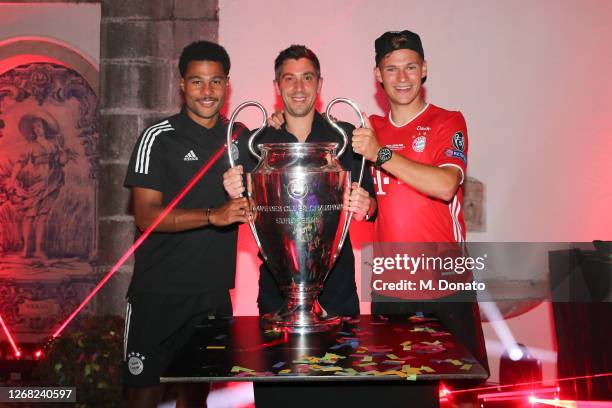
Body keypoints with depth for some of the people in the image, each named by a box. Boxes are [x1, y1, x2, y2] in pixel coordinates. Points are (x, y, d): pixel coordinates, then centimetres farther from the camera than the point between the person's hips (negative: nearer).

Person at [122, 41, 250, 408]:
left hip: (215, 292, 4)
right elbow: (146, 216, -15)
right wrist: (214, 215, -28)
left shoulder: (241, 138, 8)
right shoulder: (159, 138, -5)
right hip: (161, 294, -4)